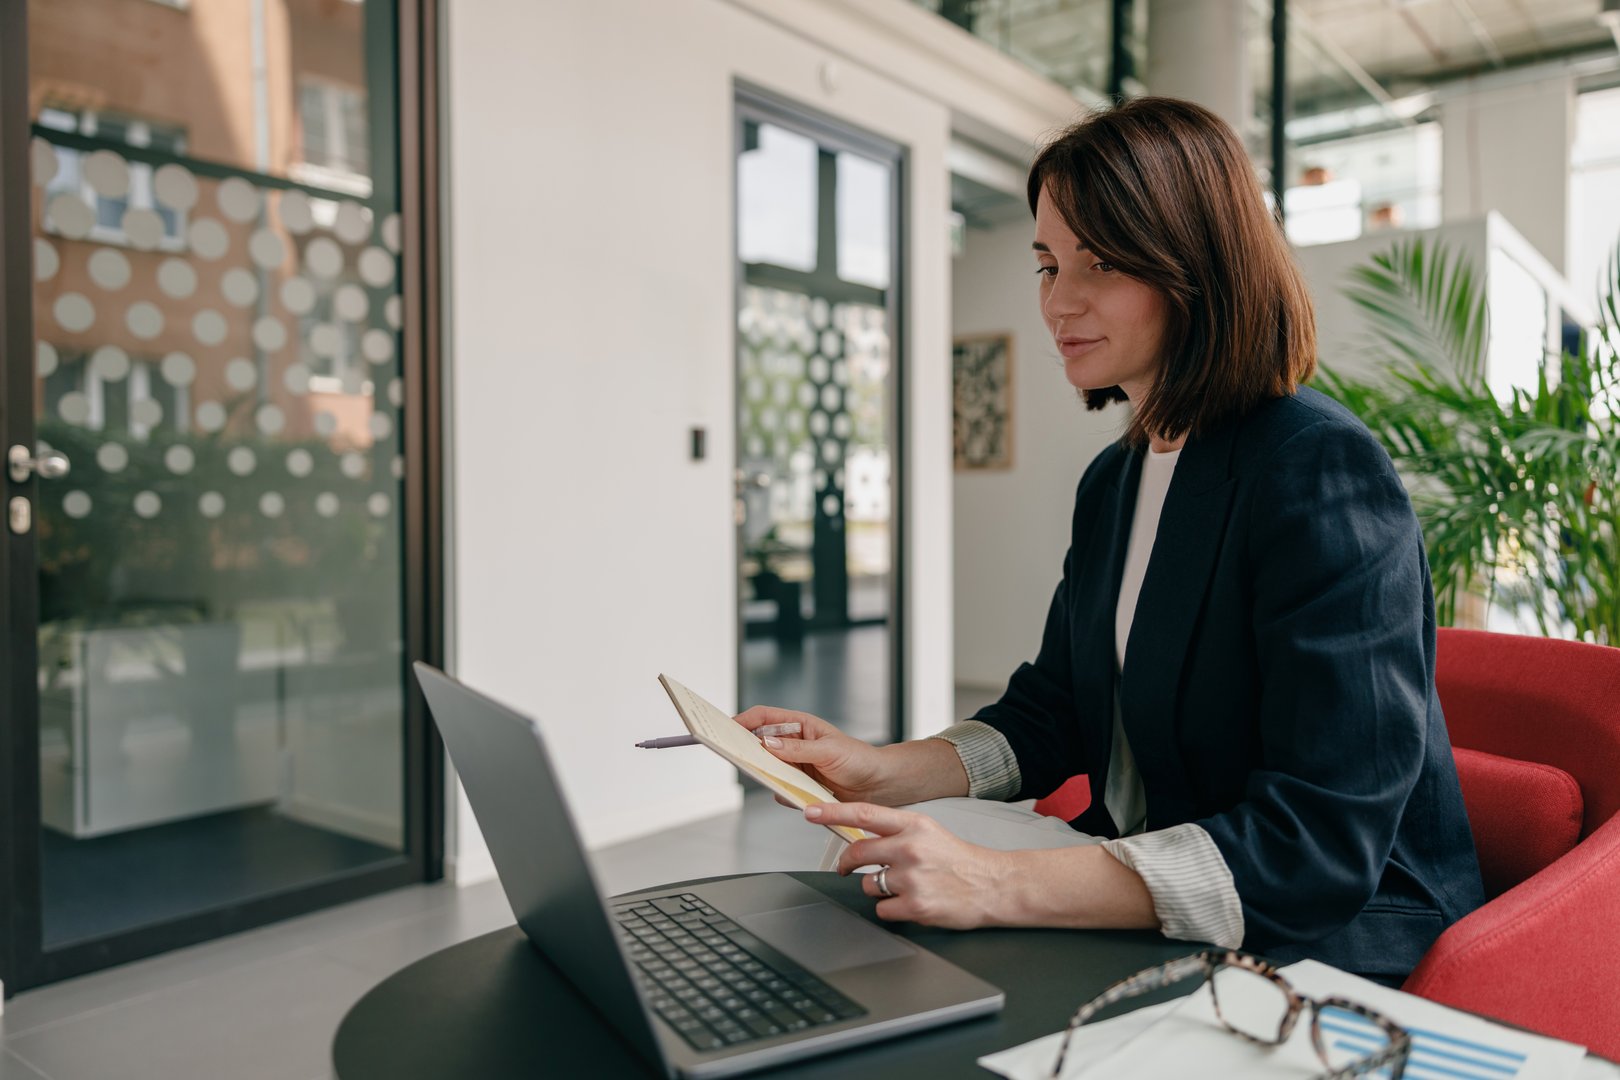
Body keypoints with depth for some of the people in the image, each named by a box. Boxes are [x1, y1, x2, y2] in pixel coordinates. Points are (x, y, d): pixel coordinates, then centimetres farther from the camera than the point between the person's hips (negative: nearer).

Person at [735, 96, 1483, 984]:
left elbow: (1322, 840, -26)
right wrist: (880, 770, -4)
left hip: (1328, 944, -6)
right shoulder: (1112, 480, 8)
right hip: (1141, 921, 7)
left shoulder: (1321, 470, -20)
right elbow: (1051, 713, 13)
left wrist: (999, 887, -32)